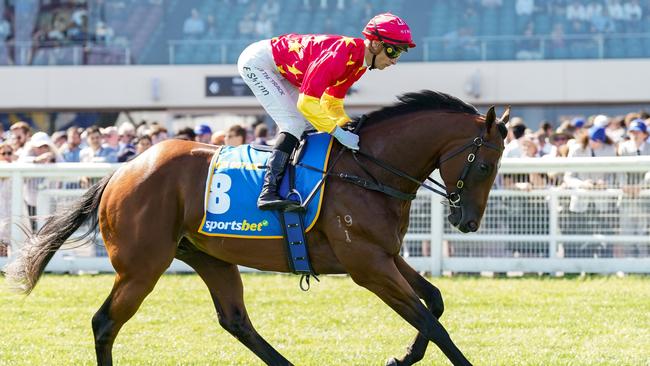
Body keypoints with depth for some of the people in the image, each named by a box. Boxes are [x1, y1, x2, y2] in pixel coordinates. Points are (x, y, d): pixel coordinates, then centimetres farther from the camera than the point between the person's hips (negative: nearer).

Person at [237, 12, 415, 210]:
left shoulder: (360, 63, -3)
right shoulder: (340, 54, -33)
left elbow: (332, 102, 8)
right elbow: (307, 102, -35)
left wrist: (350, 126, -7)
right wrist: (339, 133, -33)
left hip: (282, 72, 10)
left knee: (302, 126, 5)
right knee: (295, 124, -18)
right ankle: (268, 192, -25)